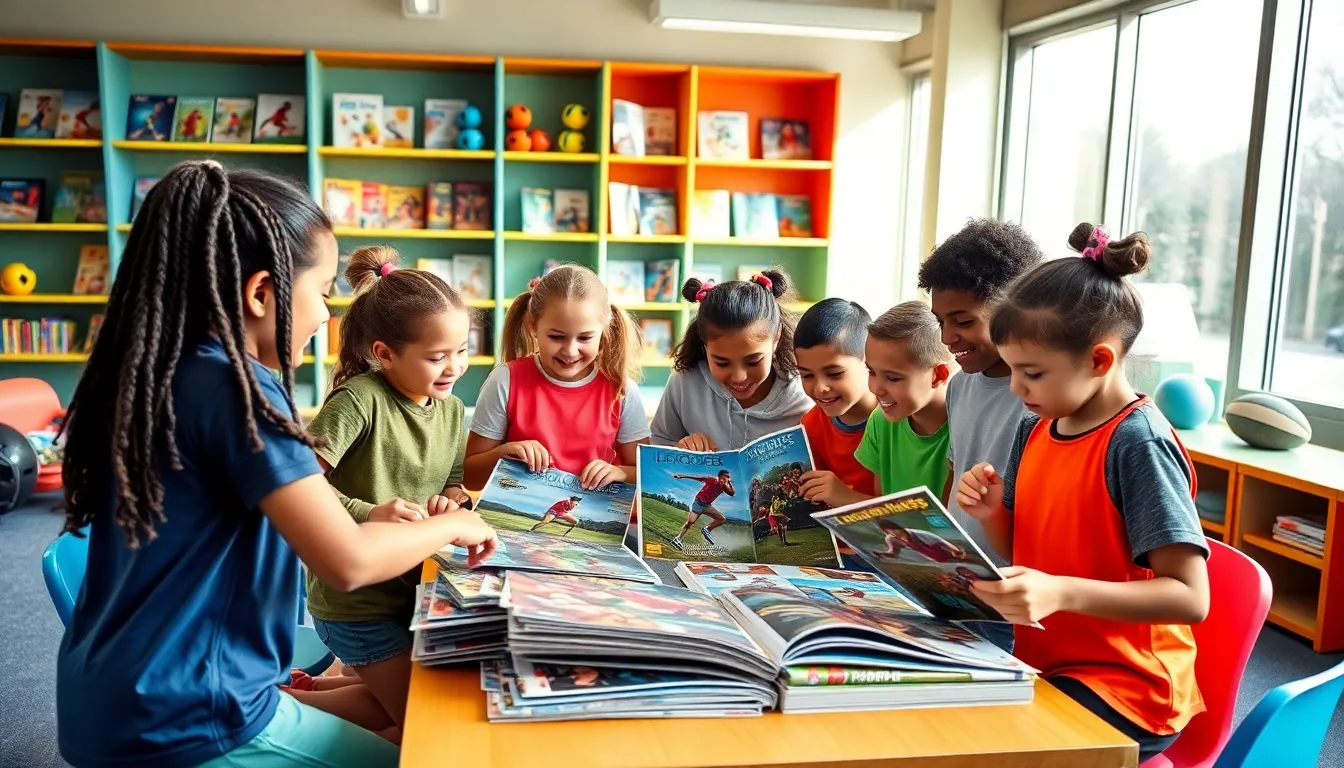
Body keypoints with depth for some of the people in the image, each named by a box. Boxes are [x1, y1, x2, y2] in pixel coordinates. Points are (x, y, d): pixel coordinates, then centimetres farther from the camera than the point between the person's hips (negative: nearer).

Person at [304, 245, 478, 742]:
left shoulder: (451, 409, 2)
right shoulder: (360, 400, -20)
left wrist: (451, 501, -11)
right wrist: (367, 513, -38)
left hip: (418, 584, 7)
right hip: (355, 596, -7)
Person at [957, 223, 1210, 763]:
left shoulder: (1137, 444, -18)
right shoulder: (1034, 430, 4)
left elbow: (1190, 597, -21)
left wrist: (1061, 593, -33)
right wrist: (992, 515, -9)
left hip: (1122, 694, -6)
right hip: (1044, 666, 6)